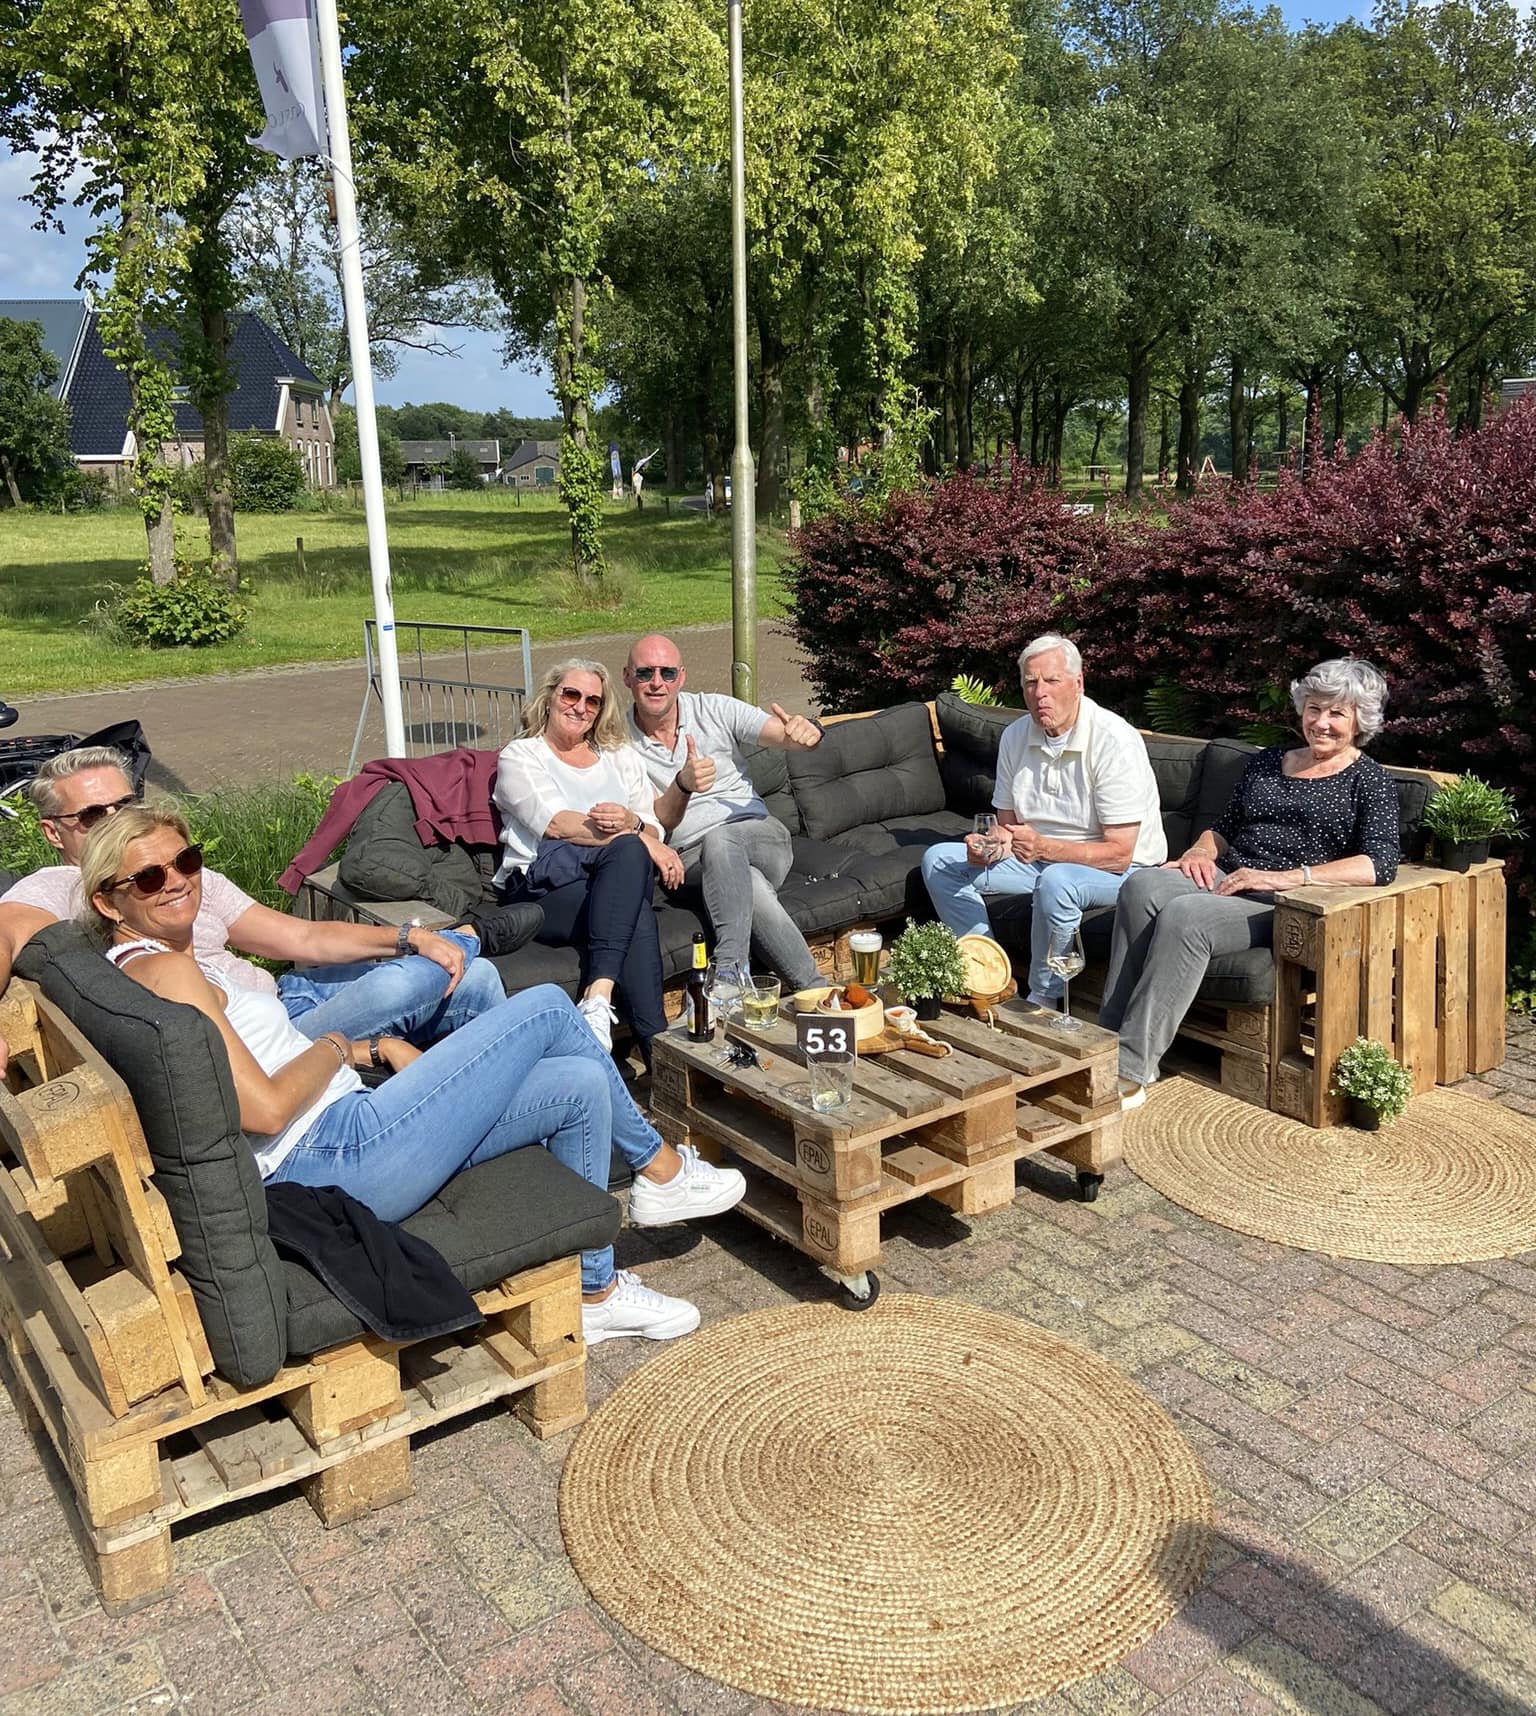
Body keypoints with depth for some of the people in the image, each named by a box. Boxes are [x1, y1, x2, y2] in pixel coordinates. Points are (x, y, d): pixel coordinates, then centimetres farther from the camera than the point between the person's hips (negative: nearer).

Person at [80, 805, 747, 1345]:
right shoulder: (164, 968, -14)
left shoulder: (138, 968, 18)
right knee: (547, 1006, -6)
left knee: (580, 1085, 9)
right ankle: (660, 1169, 15)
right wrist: (336, 1047, -5)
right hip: (341, 1157, -10)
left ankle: (593, 1292, 21)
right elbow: (266, 1109, -21)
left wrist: (377, 1047, 9)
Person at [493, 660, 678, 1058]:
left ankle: (597, 997, -44)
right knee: (634, 914, -34)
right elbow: (555, 823, -7)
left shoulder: (619, 756, 26)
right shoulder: (520, 756, 12)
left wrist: (632, 823, -10)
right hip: (544, 885, -3)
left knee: (630, 852, -35)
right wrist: (640, 840, -14)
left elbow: (654, 830, 16)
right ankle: (659, 1048, -37)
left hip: (621, 876, 3)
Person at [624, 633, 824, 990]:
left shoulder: (715, 710, 3)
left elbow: (788, 738, -5)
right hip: (690, 859, -1)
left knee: (718, 839, -36)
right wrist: (683, 785, -30)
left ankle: (728, 976, -38)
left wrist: (807, 732, -31)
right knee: (753, 890, -35)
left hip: (761, 839, 1)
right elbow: (656, 825, -7)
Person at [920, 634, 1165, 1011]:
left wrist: (1043, 847, -37)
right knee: (939, 860, -2)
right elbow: (1007, 824, 8)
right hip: (1042, 859, 7)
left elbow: (1119, 854, -25)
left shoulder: (1115, 742, -22)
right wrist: (988, 846, -16)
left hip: (1120, 871, -7)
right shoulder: (1016, 737, -1)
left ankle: (1043, 1001, -20)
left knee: (1056, 881, -40)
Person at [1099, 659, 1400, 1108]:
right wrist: (1201, 851, 3)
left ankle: (1129, 1072, -35)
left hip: (1285, 905, -5)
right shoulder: (1268, 762, 23)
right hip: (1225, 881, 6)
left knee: (1182, 915, -34)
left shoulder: (1369, 780, 5)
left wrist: (1284, 878, -19)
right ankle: (1110, 1041, -30)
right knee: (1142, 886, -28)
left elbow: (1380, 865, -10)